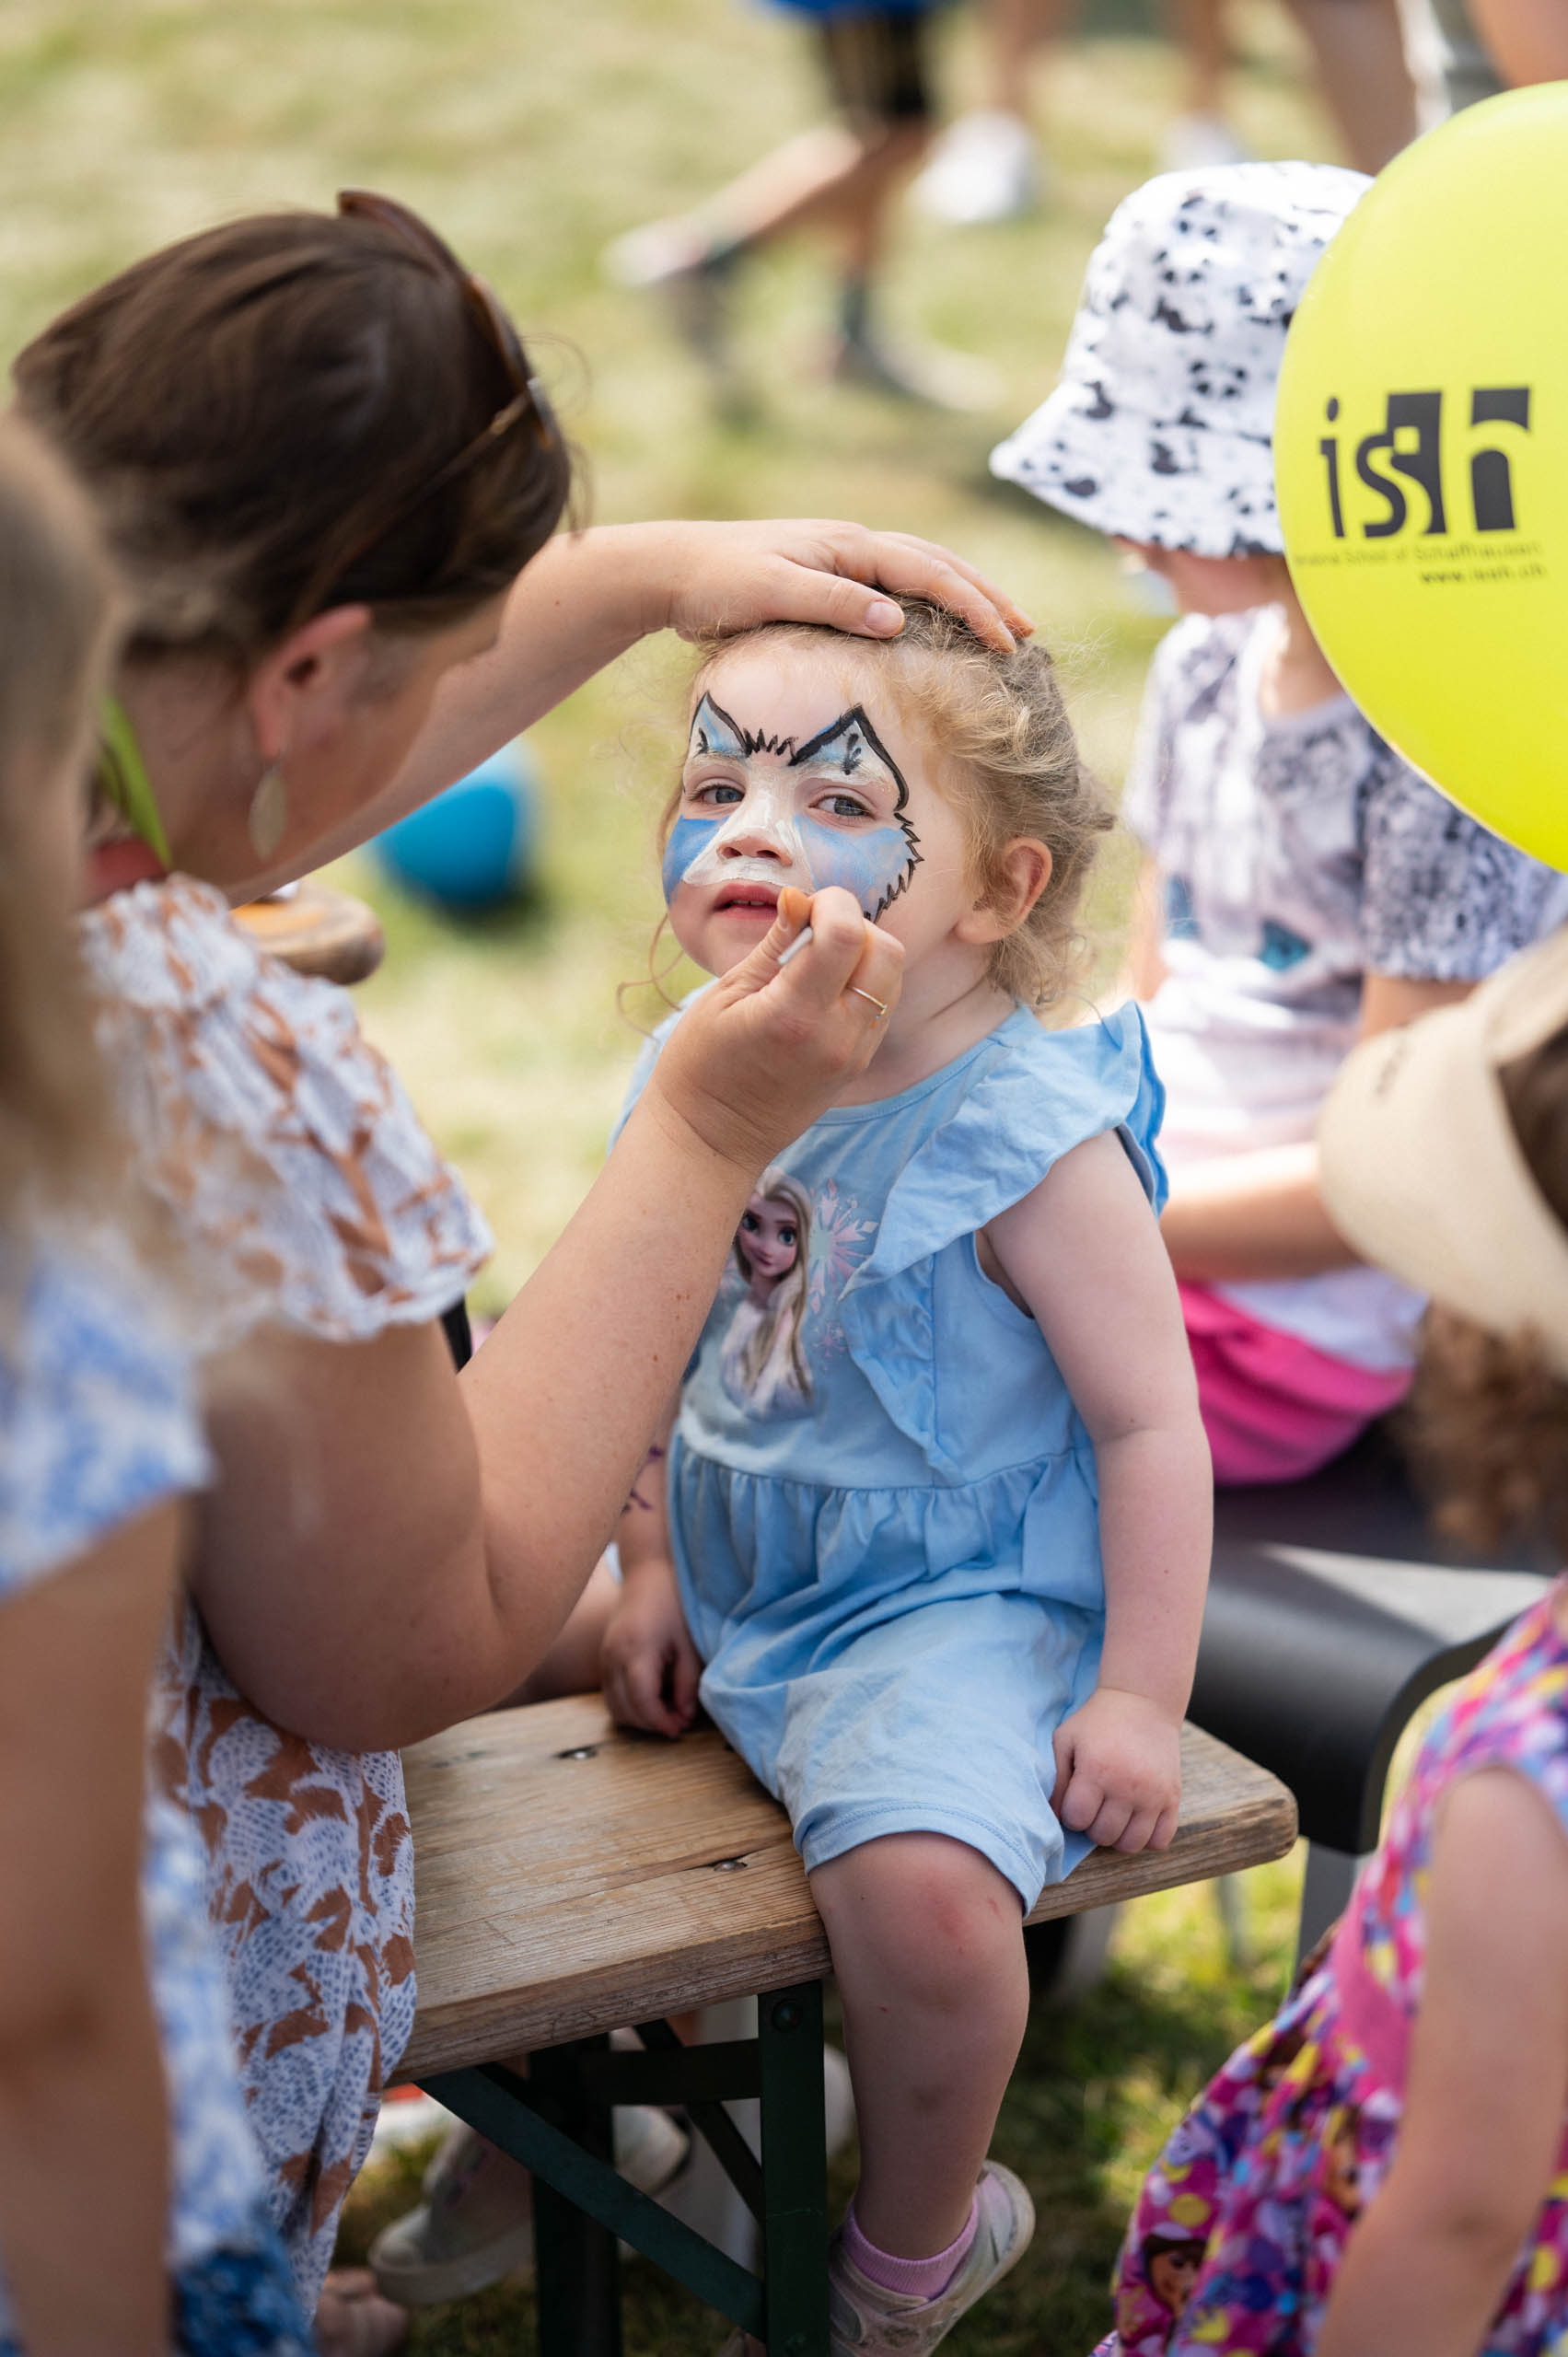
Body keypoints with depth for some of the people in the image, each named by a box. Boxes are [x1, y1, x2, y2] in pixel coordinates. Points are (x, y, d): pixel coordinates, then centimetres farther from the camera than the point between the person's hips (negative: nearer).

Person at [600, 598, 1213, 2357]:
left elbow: (1150, 1422, -18)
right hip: (726, 1584, 8)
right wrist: (647, 1571, 9)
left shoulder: (1029, 1137, -22)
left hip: (953, 1611, -8)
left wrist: (1139, 1698, -18)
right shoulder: (690, 1074, -2)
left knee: (918, 1886, -32)